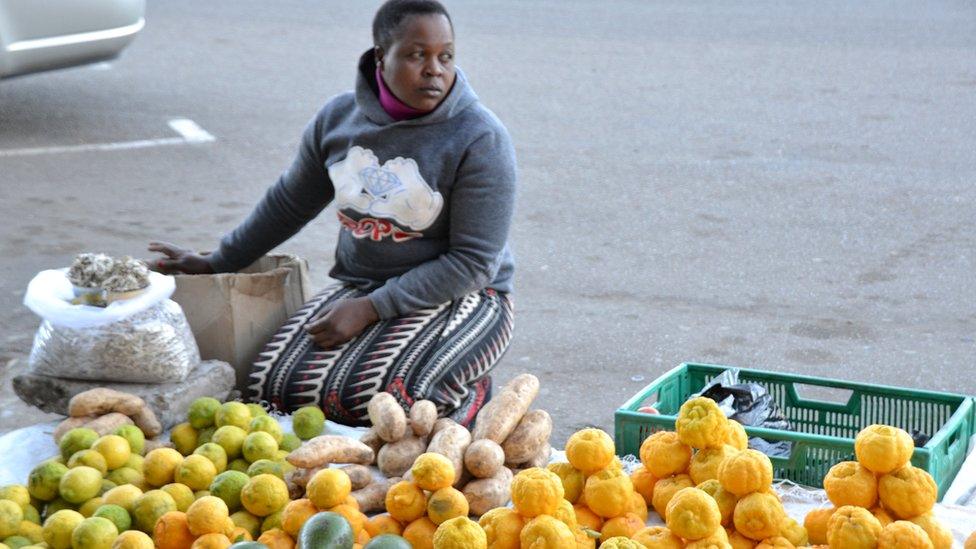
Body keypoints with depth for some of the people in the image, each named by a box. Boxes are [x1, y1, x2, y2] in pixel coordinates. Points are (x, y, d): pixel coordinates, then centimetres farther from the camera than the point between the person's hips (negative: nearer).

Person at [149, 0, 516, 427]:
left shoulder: (480, 139, -15)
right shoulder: (338, 119, 1)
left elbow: (472, 262, -17)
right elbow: (288, 204, 18)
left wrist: (371, 310, -21)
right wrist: (217, 263, 25)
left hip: (458, 296, -4)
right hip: (359, 287, 4)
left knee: (374, 398, -30)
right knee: (273, 387, -20)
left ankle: (471, 393, 2)